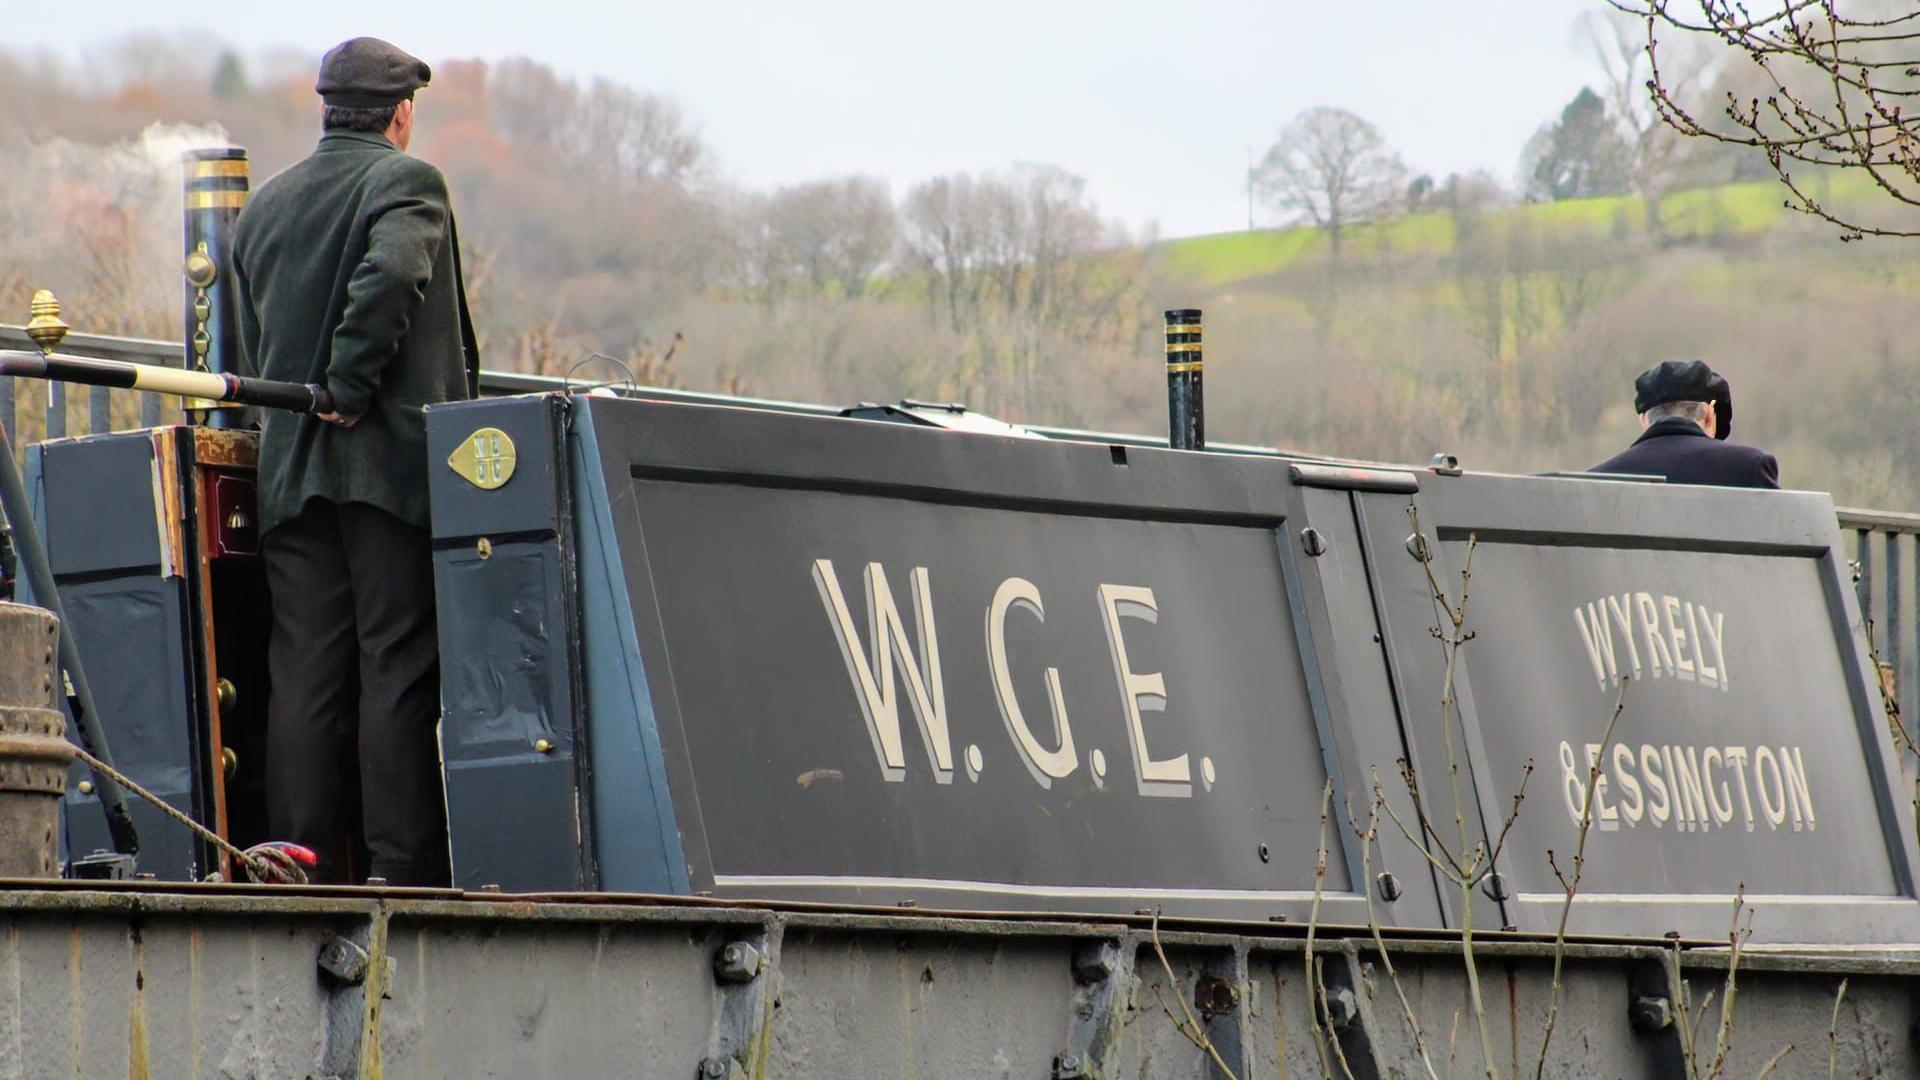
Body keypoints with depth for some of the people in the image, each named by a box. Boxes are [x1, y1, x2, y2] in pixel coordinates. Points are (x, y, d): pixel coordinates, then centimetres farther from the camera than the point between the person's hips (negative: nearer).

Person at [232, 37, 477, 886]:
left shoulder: (262, 207, 17)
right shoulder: (407, 181, -3)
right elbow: (388, 277, -21)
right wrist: (352, 391, -14)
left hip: (288, 472, 5)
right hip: (393, 465, -5)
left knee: (304, 678, 4)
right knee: (398, 672, -6)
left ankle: (308, 871, 0)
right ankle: (405, 870, -9)